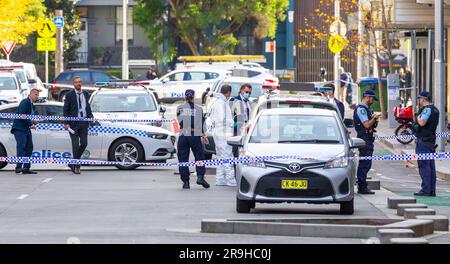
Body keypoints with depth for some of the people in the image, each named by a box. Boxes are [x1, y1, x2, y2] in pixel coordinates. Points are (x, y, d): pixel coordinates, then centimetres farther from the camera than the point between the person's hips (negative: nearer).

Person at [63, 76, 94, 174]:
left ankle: (73, 163, 18)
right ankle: (76, 166, 5)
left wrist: (90, 116, 5)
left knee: (84, 144, 1)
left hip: (84, 122, 5)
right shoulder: (70, 95, -4)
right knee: (75, 145, -4)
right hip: (73, 123, -4)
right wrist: (66, 123, -9)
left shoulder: (85, 94, 10)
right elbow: (66, 110, -3)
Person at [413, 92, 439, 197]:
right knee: (431, 166, 10)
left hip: (423, 140, -10)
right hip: (431, 140, 10)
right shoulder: (434, 109, 17)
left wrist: (418, 117, -7)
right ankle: (432, 190, 11)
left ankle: (425, 190, -12)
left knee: (424, 165, -9)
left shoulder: (427, 109, -14)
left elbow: (422, 123, -26)